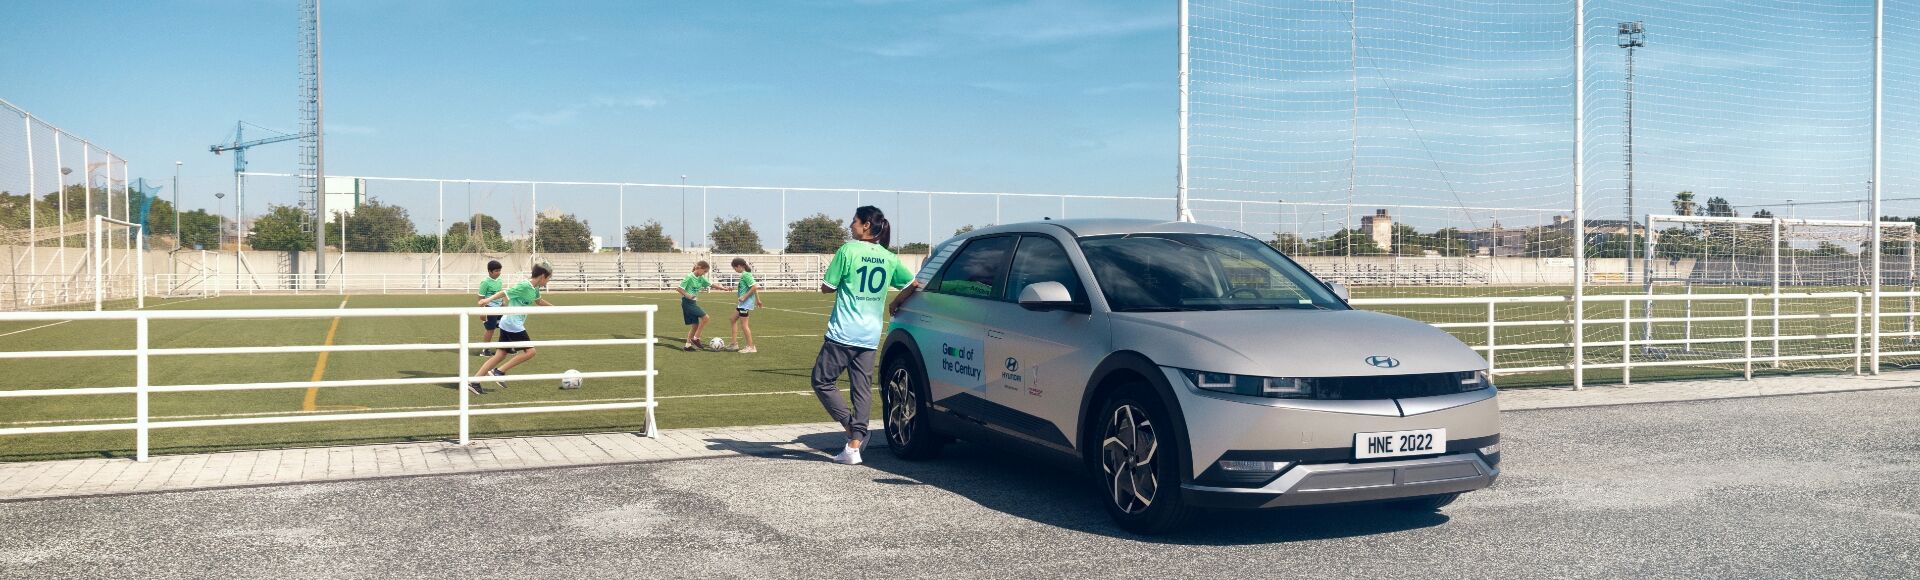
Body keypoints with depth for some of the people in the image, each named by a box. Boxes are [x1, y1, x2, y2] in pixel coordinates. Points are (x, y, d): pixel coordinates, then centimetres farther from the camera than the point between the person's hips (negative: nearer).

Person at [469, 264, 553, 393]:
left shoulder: (535, 288, 12)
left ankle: (473, 382, 5)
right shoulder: (524, 286, -15)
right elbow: (505, 293, -20)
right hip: (513, 325, -9)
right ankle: (498, 372, -5)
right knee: (530, 351, -6)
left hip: (507, 325, 9)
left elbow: (538, 301, 32)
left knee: (501, 355, 8)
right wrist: (489, 299, -31)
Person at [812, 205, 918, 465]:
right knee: (862, 390, 7)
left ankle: (853, 428, -3)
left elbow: (827, 287, -3)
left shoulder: (848, 250, -9)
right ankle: (854, 445, 3)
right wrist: (895, 303, 27)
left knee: (822, 381, 7)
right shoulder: (889, 258, 7)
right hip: (870, 336, 5)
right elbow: (913, 284, 15)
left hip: (842, 333, -5)